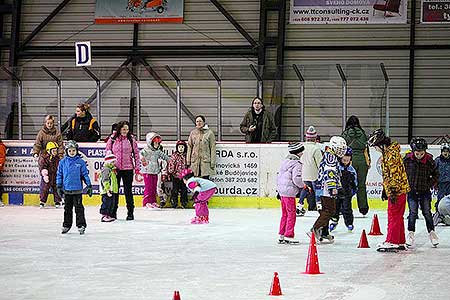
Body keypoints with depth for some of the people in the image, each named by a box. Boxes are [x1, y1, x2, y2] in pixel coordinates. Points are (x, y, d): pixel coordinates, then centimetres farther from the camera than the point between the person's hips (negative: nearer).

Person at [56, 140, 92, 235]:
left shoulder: (81, 162, -2)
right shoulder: (63, 162, 2)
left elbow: (85, 174, 2)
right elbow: (59, 175, 7)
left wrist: (89, 186, 1)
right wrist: (59, 186, 3)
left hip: (77, 189, -2)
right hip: (67, 189, 2)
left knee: (79, 208, 1)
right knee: (67, 208, 13)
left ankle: (81, 225, 8)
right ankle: (66, 225, 22)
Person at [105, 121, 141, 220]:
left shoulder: (131, 139, 2)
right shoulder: (112, 139, 2)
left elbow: (136, 153, 5)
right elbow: (108, 151, 11)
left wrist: (137, 166, 0)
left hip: (128, 168, -1)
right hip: (115, 168, 1)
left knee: (128, 191, 1)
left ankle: (130, 212, 8)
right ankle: (113, 212, 18)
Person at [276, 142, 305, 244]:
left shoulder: (284, 161, 13)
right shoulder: (296, 164, -14)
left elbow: (279, 175, 18)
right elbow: (296, 179, -22)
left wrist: (279, 188, 24)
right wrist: (303, 186, -5)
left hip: (282, 191, 9)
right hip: (290, 192, -9)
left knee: (285, 214, 16)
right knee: (291, 214, -1)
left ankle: (282, 235, 19)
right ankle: (289, 236, -1)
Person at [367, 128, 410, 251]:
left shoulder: (391, 154, -17)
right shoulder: (387, 153, 15)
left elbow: (395, 173, -22)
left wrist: (392, 191, -23)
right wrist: (385, 189, 26)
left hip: (396, 190, -10)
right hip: (400, 189, 10)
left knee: (393, 216, -6)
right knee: (398, 217, 14)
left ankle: (391, 242, -3)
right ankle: (400, 242, 19)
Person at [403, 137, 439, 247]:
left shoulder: (429, 161, -8)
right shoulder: (407, 160, -9)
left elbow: (436, 175, 5)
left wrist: (430, 185, -4)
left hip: (425, 191, 0)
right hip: (411, 191, 0)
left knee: (427, 212, 4)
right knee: (413, 213, -3)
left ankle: (431, 232, 16)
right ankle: (411, 233, 7)